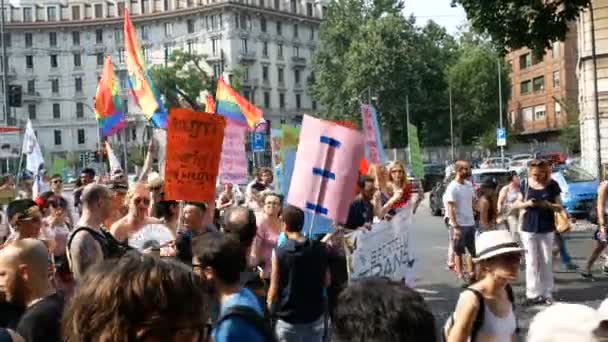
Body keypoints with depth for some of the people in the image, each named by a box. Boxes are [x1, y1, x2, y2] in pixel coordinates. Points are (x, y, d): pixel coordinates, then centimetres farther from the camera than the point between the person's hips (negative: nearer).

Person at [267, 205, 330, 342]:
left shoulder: (280, 252, -15)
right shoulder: (320, 249, -4)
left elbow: (274, 288, -9)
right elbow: (327, 282, 6)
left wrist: (270, 305, 8)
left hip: (289, 318, -3)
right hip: (315, 315, 3)